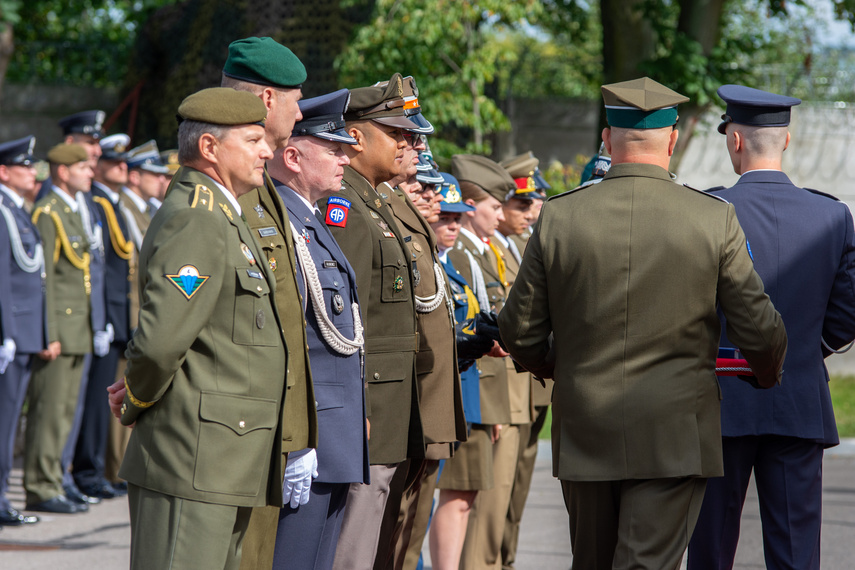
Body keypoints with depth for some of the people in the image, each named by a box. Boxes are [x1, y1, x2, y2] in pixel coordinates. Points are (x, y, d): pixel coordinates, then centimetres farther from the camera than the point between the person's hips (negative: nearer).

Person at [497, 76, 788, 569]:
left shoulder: (558, 218, -2)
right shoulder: (715, 219, -7)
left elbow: (520, 330, 4)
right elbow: (758, 330, -3)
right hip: (674, 436, -2)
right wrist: (768, 376, 20)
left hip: (584, 433, 3)